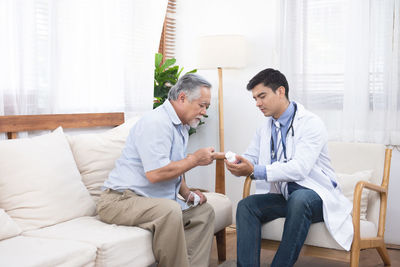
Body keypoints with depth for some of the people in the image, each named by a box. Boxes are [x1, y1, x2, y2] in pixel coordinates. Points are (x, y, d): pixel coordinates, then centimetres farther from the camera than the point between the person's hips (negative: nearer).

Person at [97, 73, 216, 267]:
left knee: (204, 211, 2)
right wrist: (195, 159, -16)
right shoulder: (156, 122, -18)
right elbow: (155, 173, -27)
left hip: (155, 201, 10)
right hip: (121, 200, -10)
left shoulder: (181, 126, 15)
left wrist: (188, 194, 7)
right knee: (170, 210, -34)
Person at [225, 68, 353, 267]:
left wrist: (255, 171, -33)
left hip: (316, 196, -6)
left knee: (298, 198, -38)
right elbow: (250, 157, 11)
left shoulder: (311, 123, -13)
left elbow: (299, 168, -25)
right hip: (283, 196, 6)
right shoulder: (266, 127, 11)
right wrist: (238, 165, -16)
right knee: (246, 205, -18)